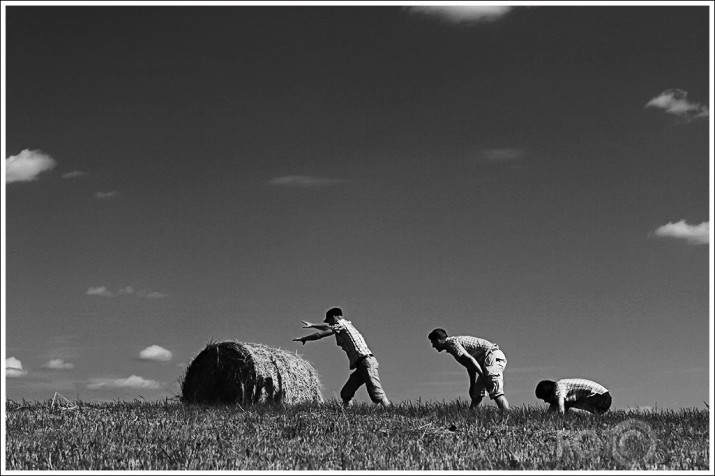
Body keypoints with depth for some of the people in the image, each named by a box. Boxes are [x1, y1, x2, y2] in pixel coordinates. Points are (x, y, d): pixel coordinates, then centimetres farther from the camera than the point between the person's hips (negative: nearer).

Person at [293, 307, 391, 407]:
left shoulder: (341, 324, -2)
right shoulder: (347, 324, 25)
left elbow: (320, 334, -1)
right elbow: (328, 328, 42)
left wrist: (303, 339, 12)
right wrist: (312, 325, 53)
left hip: (366, 362, -10)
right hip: (362, 365, 10)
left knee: (377, 395, -20)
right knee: (345, 393, 7)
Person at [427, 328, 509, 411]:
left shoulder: (451, 343, -6)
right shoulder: (457, 340, 24)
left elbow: (470, 359, -17)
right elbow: (470, 367, 30)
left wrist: (484, 377, -18)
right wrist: (472, 387, 33)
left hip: (493, 357, -10)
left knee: (495, 392, -20)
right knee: (477, 393, 11)